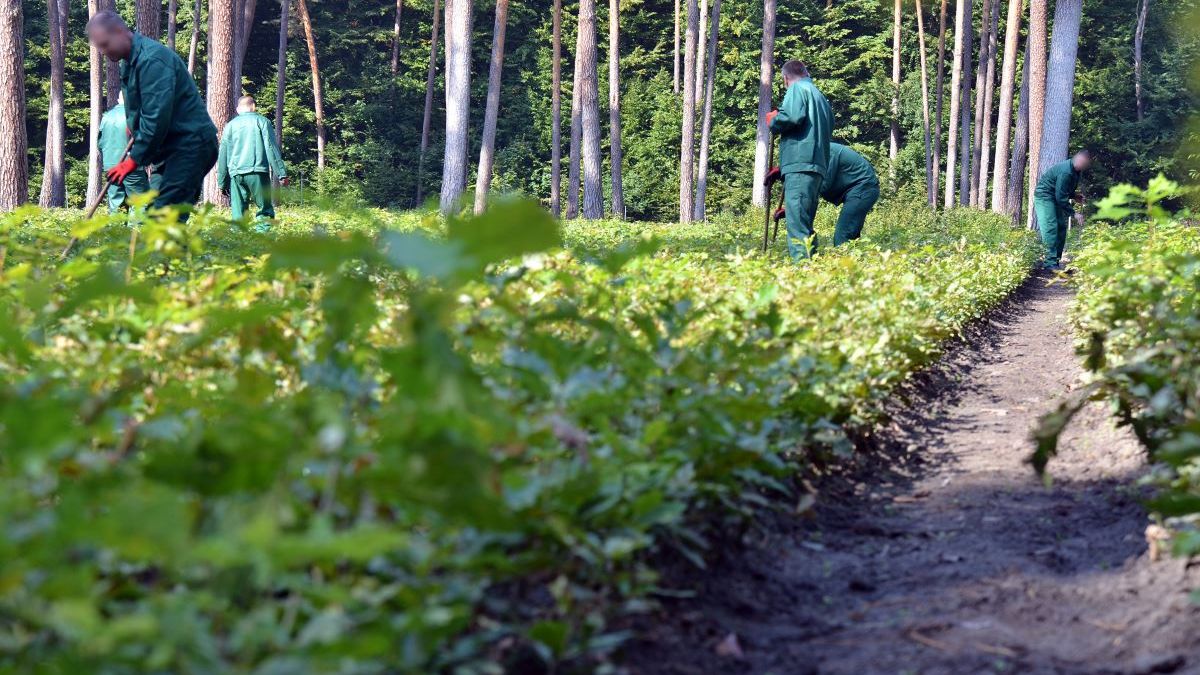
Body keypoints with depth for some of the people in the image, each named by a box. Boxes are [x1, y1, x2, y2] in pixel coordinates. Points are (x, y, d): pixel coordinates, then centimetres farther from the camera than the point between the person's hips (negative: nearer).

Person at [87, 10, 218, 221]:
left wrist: (135, 159, -18)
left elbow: (157, 117, -23)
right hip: (174, 148, 10)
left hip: (190, 145, -10)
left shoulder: (152, 60, -18)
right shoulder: (129, 63, 15)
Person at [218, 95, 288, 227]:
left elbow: (223, 156, 15)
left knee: (238, 213, 5)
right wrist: (282, 174, -2)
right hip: (258, 172, -3)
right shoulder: (262, 121, 7)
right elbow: (271, 148, -1)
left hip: (236, 174, 3)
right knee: (265, 211, 0)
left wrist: (222, 182, 19)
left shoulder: (230, 125, 15)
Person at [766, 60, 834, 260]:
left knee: (796, 220, -15)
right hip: (818, 164, 9)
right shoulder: (819, 95, 27)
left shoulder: (797, 89, 1)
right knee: (805, 223, 13)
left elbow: (793, 116, -18)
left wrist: (773, 121, 3)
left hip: (800, 163, -9)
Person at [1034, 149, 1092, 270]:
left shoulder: (1076, 171, 2)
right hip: (1044, 195, -10)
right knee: (1050, 227, -17)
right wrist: (1073, 213, -23)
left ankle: (1056, 260, 9)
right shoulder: (1065, 172, -29)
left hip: (1055, 197, 10)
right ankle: (1050, 262, -20)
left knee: (1061, 227, 6)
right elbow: (1061, 197, -27)